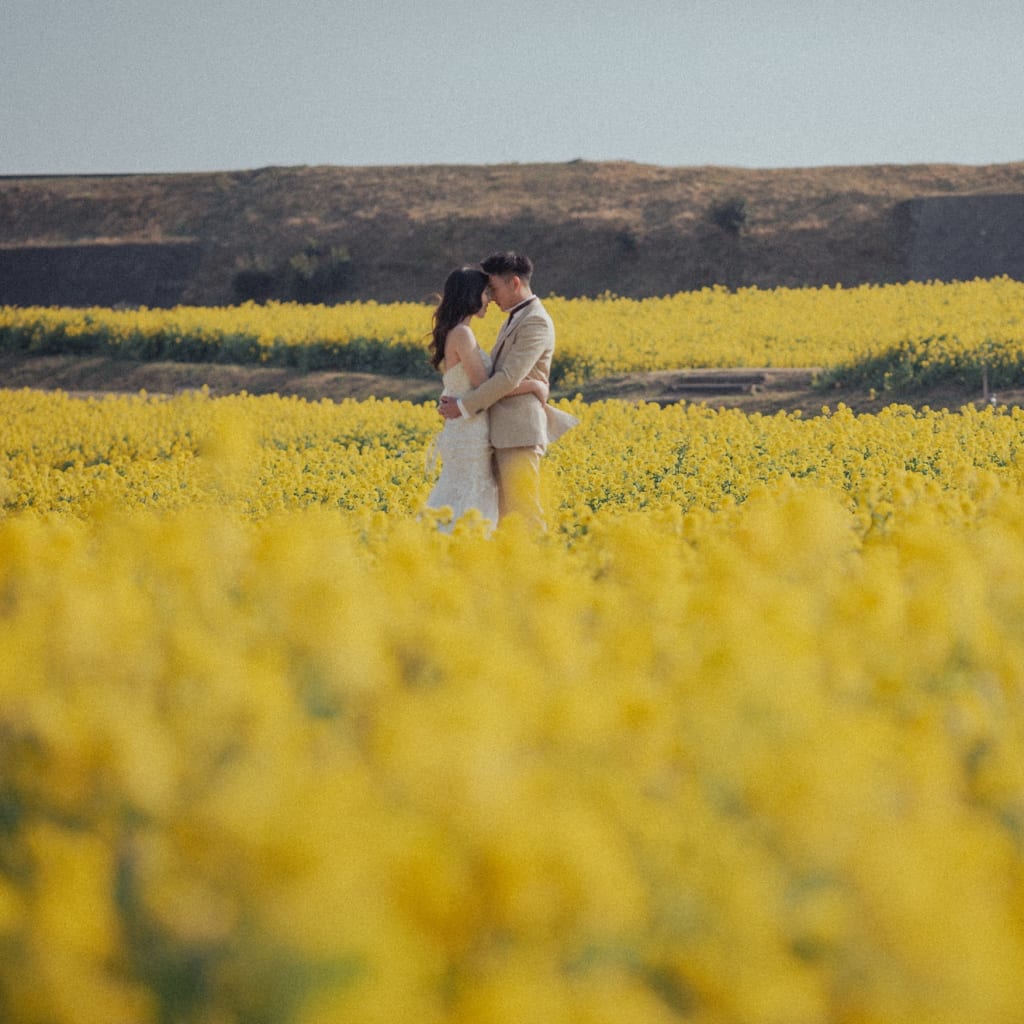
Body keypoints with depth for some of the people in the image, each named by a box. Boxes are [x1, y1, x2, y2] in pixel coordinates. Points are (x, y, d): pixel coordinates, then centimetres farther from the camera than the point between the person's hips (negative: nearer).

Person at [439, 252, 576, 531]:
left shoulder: (535, 322, -12)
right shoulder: (514, 319, 19)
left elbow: (510, 378, -19)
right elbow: (495, 373, 18)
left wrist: (465, 406, -14)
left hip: (521, 433, -10)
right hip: (504, 432, 10)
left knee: (521, 513, -9)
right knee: (505, 516, 9)